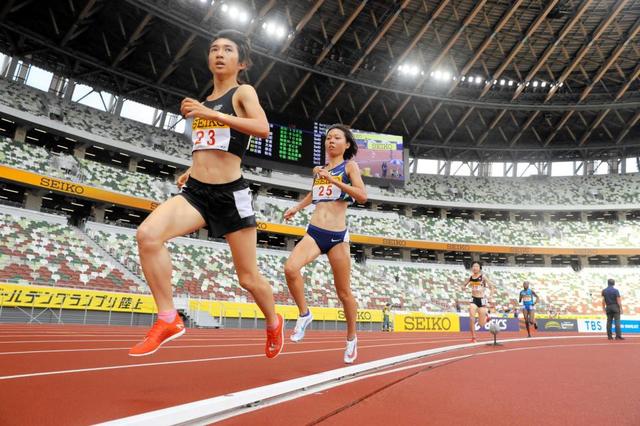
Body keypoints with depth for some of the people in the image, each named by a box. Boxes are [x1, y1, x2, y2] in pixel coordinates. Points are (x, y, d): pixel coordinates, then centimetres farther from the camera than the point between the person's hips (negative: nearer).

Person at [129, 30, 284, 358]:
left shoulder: (243, 92, 1)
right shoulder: (204, 101, 19)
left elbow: (263, 129, -21)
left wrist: (210, 114, -23)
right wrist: (192, 170, 16)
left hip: (230, 195, -5)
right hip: (196, 192, 5)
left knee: (249, 278, 4)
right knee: (147, 234, -24)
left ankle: (274, 323, 34)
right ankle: (168, 320, -11)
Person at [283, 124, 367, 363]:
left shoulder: (350, 166, 3)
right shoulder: (319, 169, 17)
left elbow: (362, 196, -12)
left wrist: (333, 179, -16)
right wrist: (297, 208, 25)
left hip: (337, 236, -3)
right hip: (313, 233, 4)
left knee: (344, 293, 6)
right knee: (290, 268, -27)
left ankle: (351, 338, 29)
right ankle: (304, 314, -3)